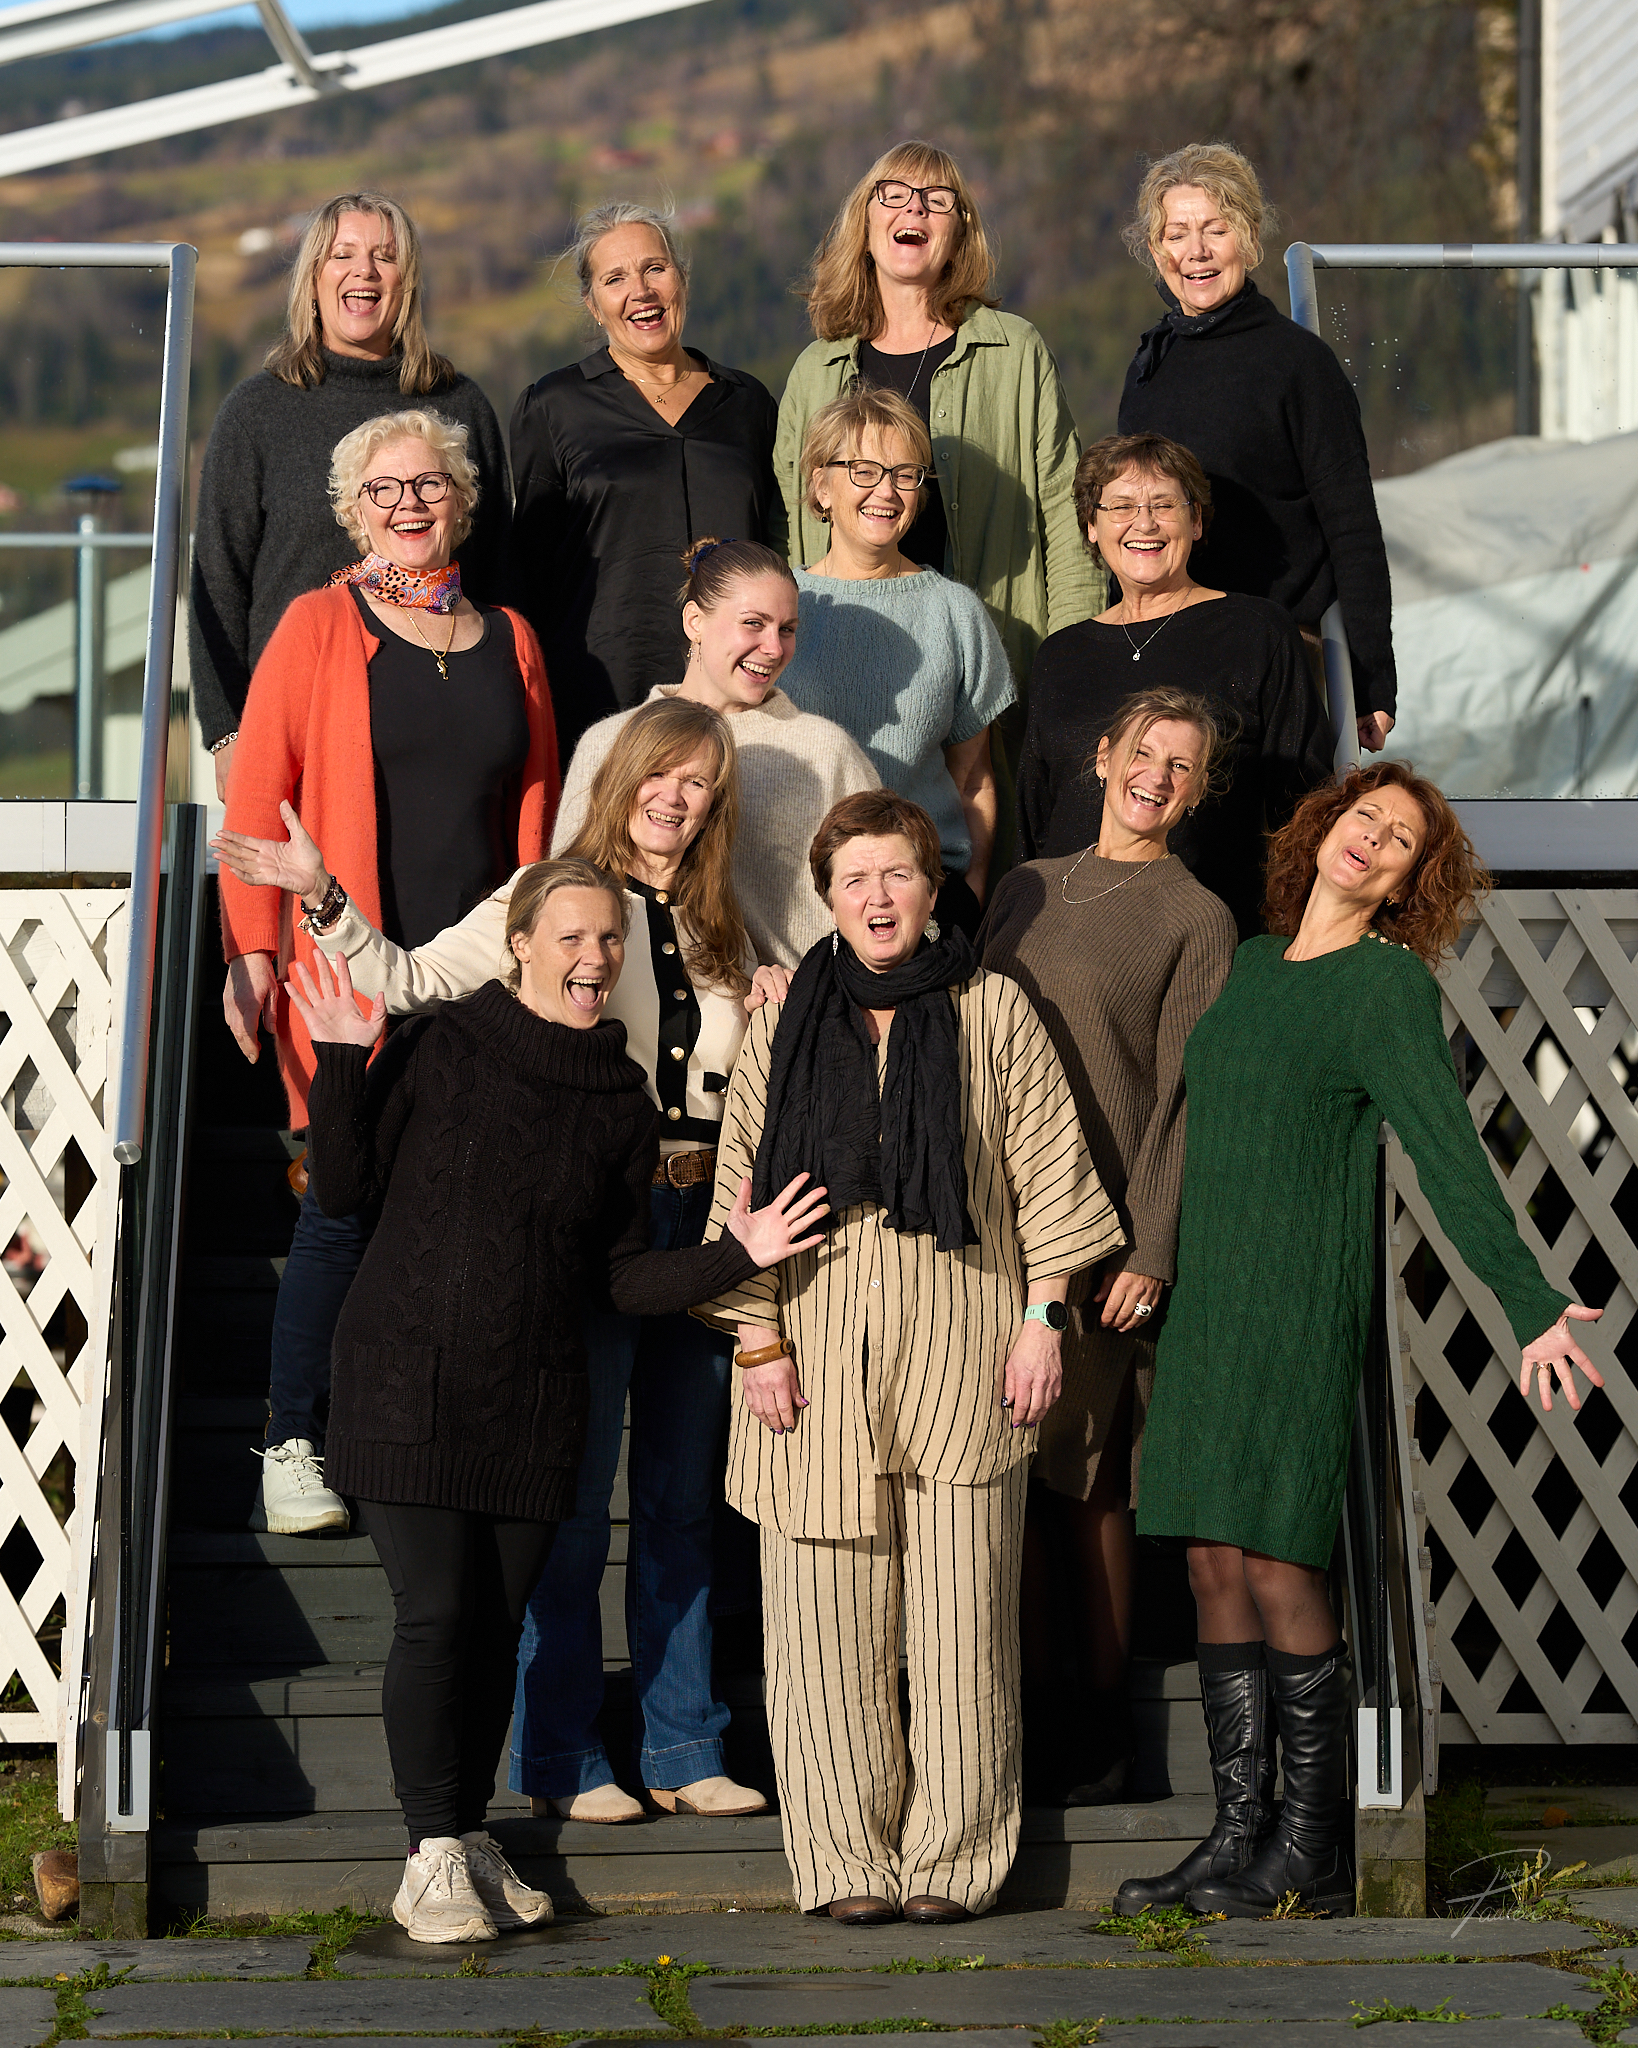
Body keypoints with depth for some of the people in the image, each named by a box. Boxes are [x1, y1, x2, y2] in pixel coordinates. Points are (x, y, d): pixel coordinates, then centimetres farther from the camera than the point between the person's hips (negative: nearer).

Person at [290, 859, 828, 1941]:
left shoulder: (623, 1100, 6)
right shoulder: (440, 1046, -4)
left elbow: (624, 1278, 8)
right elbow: (346, 1188, 1)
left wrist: (732, 1255, -5)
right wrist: (343, 1064, -9)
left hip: (533, 1396, 3)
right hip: (409, 1377, -3)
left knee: (498, 1621, 7)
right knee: (436, 1614, -7)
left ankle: (472, 1837, 23)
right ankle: (432, 1855, 5)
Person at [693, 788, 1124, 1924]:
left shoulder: (994, 1011, 5)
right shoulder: (787, 1022, 8)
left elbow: (1048, 1177, 6)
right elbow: (743, 1185, 8)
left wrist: (1041, 1320, 0)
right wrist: (758, 1339, 1)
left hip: (960, 1346, -1)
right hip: (816, 1354, 1)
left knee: (962, 1611, -1)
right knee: (827, 1617, 0)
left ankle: (952, 1859, 8)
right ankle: (848, 1861, 9)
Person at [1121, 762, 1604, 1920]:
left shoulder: (1388, 985, -6)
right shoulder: (1255, 963, 15)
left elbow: (1449, 1153, -13)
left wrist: (1529, 1302, -23)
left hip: (1302, 1300, -7)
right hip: (1209, 1296, 7)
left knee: (1274, 1557, -10)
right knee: (1216, 1562, 4)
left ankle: (1317, 1854, -2)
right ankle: (1241, 1837, 9)